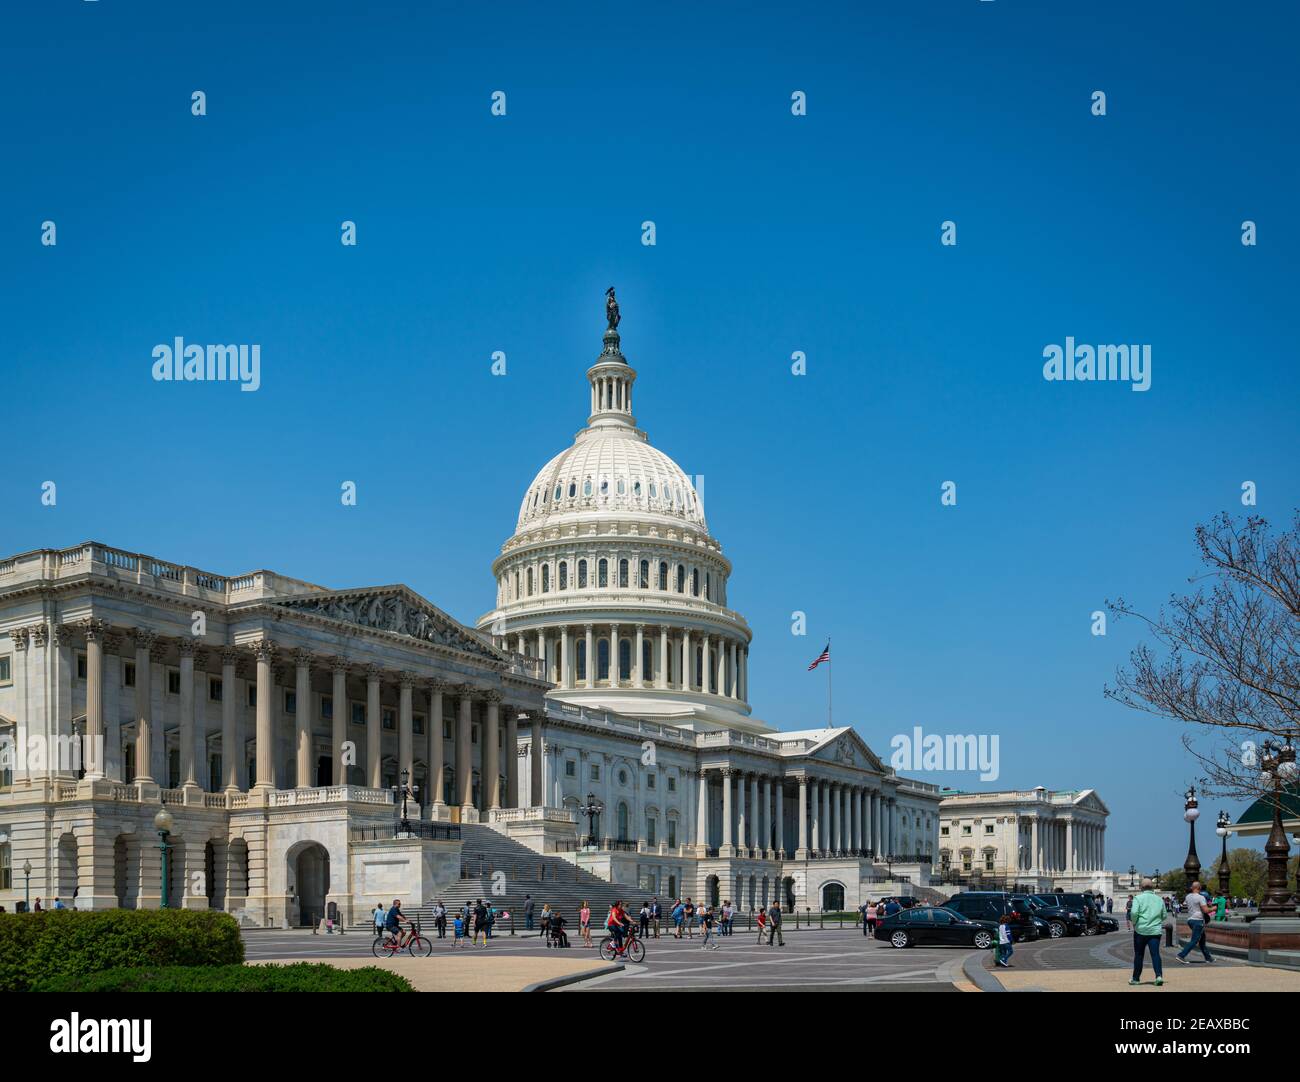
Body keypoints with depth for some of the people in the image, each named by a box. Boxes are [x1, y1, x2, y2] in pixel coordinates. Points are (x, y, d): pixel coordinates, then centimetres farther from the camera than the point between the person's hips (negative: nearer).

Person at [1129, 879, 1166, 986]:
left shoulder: (1138, 898, -4)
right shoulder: (1159, 899, 9)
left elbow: (1134, 912, -16)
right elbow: (1164, 916, 13)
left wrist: (1134, 923, 0)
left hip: (1141, 930, -2)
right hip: (1155, 930, 2)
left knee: (1138, 955, 9)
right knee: (1155, 953, -3)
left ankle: (1136, 978, 17)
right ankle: (1159, 975, -22)